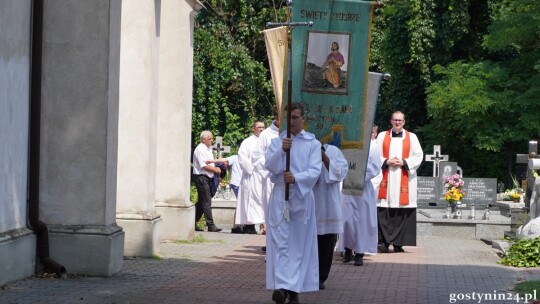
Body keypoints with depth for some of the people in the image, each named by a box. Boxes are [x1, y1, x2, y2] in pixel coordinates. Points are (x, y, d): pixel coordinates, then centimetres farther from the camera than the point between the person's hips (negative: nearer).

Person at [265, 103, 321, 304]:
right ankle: (281, 286, -20)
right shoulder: (276, 142, 9)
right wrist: (281, 151, -23)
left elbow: (315, 171, -6)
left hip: (302, 198, 0)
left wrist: (296, 178, -24)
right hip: (280, 197, 0)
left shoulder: (313, 144, 6)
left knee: (299, 244, 2)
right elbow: (269, 166, -5)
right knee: (279, 242, -11)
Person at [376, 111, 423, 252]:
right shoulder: (382, 136, 11)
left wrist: (404, 162, -8)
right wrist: (386, 162, -9)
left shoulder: (411, 137, 10)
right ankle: (385, 241, -5)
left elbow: (418, 156, 6)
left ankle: (399, 243, -1)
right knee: (384, 211, -7)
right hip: (386, 178, 0)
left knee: (402, 212, -5)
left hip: (404, 181, 0)